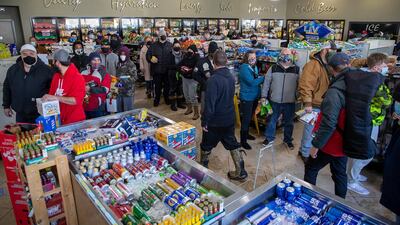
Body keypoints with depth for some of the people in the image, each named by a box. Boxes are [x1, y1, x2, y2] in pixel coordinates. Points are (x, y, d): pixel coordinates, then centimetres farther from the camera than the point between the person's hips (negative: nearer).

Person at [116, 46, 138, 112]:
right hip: (120, 91, 6)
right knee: (121, 109, 13)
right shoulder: (119, 64, 11)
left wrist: (124, 82, -21)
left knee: (128, 110, -1)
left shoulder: (131, 64, -9)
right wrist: (118, 81, 4)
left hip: (128, 91, -6)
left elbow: (134, 77, -15)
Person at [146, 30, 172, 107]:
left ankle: (166, 98, 32)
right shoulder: (154, 45, 0)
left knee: (167, 85, 13)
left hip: (167, 69, 1)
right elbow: (148, 54, 1)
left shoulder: (170, 45, 2)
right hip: (157, 69, -1)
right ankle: (156, 99, 24)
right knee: (158, 86, 9)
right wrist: (151, 59, -19)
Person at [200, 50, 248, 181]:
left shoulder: (213, 79, -23)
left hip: (215, 121, -6)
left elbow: (209, 103, -23)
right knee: (232, 144, 16)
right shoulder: (231, 77, -1)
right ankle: (240, 172, 21)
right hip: (229, 119, 6)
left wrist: (204, 121, -15)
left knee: (206, 145, 15)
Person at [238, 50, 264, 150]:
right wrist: (263, 78, -14)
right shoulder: (244, 67, -18)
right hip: (247, 98, -8)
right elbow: (251, 82, -25)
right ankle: (243, 141, 9)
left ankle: (246, 134, 39)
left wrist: (259, 79, -6)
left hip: (255, 97, 8)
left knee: (250, 117, 21)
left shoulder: (255, 67, 8)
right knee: (245, 119, -2)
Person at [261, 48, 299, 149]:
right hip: (275, 101, 0)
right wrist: (264, 96, -1)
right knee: (272, 120, 13)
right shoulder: (273, 68, -1)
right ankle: (269, 137, 31)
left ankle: (288, 140, 33)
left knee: (289, 122, 15)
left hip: (290, 102, 1)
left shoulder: (297, 69, 0)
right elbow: (266, 82, 1)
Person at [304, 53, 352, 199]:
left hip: (331, 143, -7)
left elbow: (328, 123, -28)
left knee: (311, 169, 12)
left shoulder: (335, 91, -25)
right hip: (345, 142, 7)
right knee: (340, 173, 21)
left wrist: (316, 145, -19)